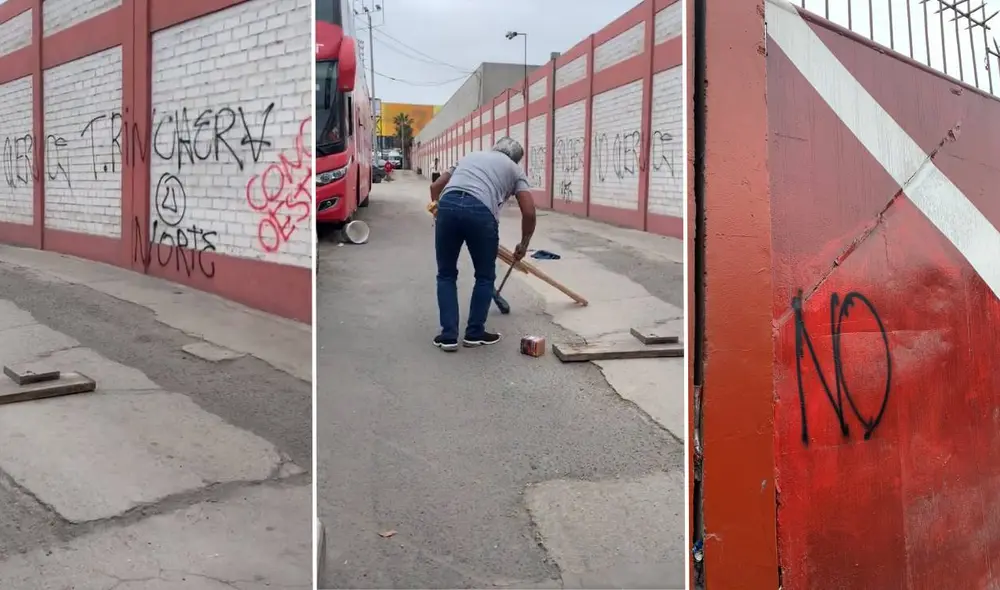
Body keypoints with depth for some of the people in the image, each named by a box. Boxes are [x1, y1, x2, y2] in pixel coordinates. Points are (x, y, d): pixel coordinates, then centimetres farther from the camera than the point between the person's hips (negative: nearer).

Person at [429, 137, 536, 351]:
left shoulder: (470, 156, 36)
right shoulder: (514, 169, 24)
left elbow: (435, 186, 32)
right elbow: (529, 212, 13)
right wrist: (523, 244, 26)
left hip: (447, 205, 3)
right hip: (480, 211, -3)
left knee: (446, 275, 18)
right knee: (485, 277, 18)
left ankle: (448, 335, 16)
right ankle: (475, 333, 23)